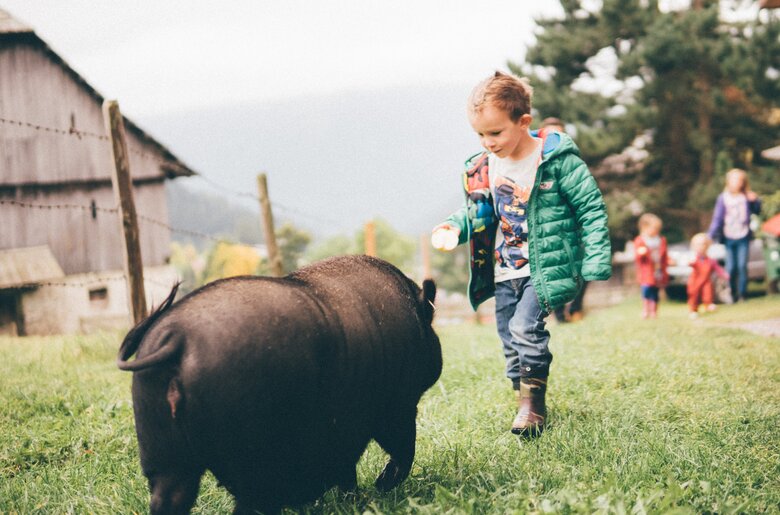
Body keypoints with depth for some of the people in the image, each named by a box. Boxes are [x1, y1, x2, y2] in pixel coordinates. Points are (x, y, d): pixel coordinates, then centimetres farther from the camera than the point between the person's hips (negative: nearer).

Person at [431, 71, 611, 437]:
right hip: (504, 272, 7)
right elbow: (478, 211, 18)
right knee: (510, 341, 10)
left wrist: (596, 262, -16)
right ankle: (526, 405, 25)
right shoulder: (484, 167, 3)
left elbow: (592, 208, -11)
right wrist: (454, 227, -4)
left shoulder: (557, 160, -14)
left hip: (545, 268, -7)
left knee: (525, 327, -21)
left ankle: (534, 403, -8)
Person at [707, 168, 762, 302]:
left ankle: (742, 294, 3)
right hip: (729, 237, 0)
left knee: (742, 266, -6)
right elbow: (717, 218, -2)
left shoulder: (746, 197, 2)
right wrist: (711, 235, -10)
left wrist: (755, 201, -8)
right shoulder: (723, 198, -1)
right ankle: (733, 295, 13)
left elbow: (756, 211, 12)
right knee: (731, 268, 0)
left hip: (743, 237, 0)